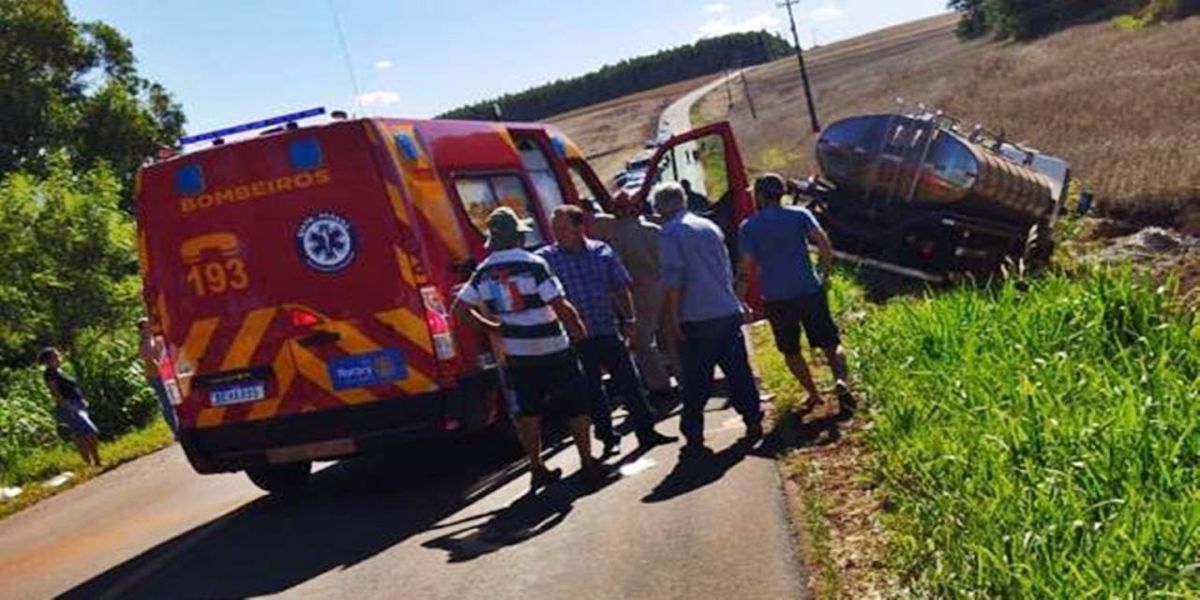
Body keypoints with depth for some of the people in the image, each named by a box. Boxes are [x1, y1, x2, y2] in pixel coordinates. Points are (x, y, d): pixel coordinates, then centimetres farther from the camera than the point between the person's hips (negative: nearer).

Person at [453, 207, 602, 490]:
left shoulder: (484, 272, 1)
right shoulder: (533, 264, -15)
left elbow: (460, 308, 3)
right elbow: (561, 307, -19)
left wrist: (492, 327, 11)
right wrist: (582, 334, -6)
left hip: (516, 354, 4)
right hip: (553, 349, -4)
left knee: (527, 412, 13)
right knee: (575, 406, 9)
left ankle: (537, 468, 15)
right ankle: (587, 462, 13)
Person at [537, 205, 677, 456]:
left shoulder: (602, 252, 3)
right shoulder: (545, 258, -4)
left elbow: (620, 288, 9)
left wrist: (629, 319, 7)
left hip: (609, 331, 2)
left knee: (628, 381, 7)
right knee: (592, 389, 6)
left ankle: (646, 431, 18)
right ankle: (608, 437, 19)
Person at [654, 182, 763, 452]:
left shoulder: (670, 233, -7)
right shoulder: (709, 226, 13)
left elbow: (674, 278, -14)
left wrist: (673, 317, -9)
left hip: (698, 318, -5)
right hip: (729, 311, 5)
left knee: (696, 381, 2)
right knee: (738, 369, 12)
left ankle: (694, 434, 6)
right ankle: (753, 421, 15)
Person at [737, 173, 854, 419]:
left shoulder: (749, 227, -1)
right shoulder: (800, 215, 3)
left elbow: (746, 268, -6)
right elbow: (826, 247, -6)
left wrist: (740, 299, 3)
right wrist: (823, 275, 8)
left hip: (776, 298, -1)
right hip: (809, 290, 1)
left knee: (791, 351, 16)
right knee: (829, 342, 8)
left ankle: (813, 394, 18)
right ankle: (841, 380, -16)